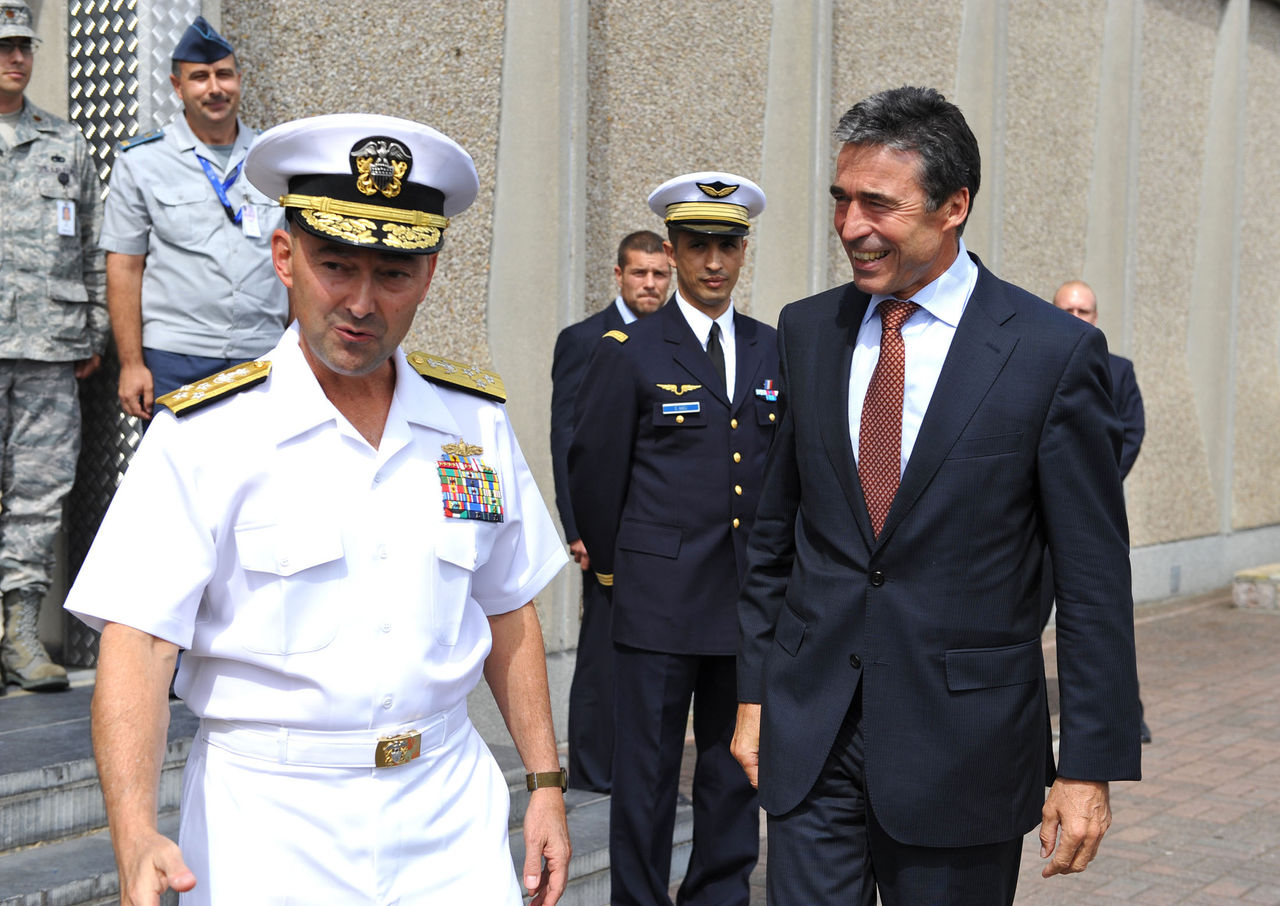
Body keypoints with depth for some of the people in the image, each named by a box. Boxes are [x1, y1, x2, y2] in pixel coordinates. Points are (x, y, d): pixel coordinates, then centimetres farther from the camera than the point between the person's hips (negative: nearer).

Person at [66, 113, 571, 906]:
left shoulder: (477, 420, 4)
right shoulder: (204, 435, -9)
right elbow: (137, 641, -14)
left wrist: (546, 783, 8)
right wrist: (138, 838, -26)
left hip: (449, 811, 3)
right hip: (269, 825, -3)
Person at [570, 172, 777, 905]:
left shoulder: (775, 351, 9)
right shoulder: (629, 354, -2)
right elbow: (594, 475, 2)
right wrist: (615, 571, 7)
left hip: (752, 599, 4)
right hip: (660, 602, -4)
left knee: (739, 770, 12)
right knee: (646, 774, 3)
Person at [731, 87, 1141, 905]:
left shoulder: (1055, 353, -8)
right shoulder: (808, 331, 5)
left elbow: (1094, 580, -7)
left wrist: (1092, 767, -8)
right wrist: (755, 693, 10)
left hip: (963, 740, -3)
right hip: (810, 738, 3)